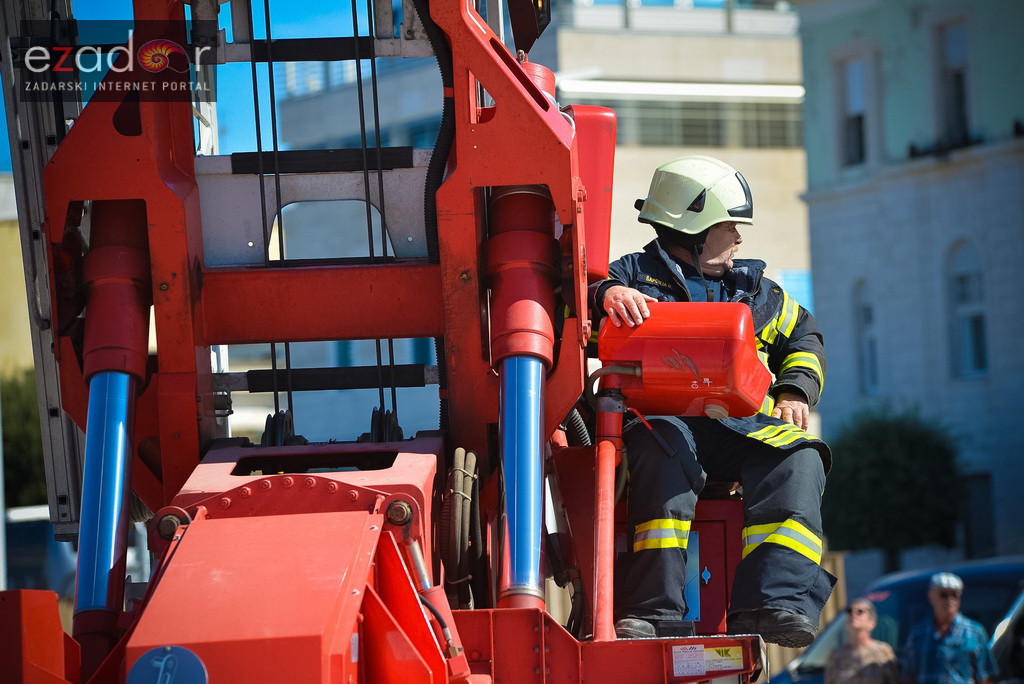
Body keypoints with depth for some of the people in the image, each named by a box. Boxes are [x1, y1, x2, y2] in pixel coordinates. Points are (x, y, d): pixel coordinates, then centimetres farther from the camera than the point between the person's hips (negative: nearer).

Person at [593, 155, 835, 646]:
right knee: (664, 448, -40)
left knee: (798, 457, -27)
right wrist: (605, 293, -27)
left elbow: (803, 337, 35)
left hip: (736, 427, 4)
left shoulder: (752, 290, 27)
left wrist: (794, 391, 15)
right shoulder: (634, 276, 12)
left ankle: (773, 604, -41)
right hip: (660, 416, -4)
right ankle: (654, 612, -45)